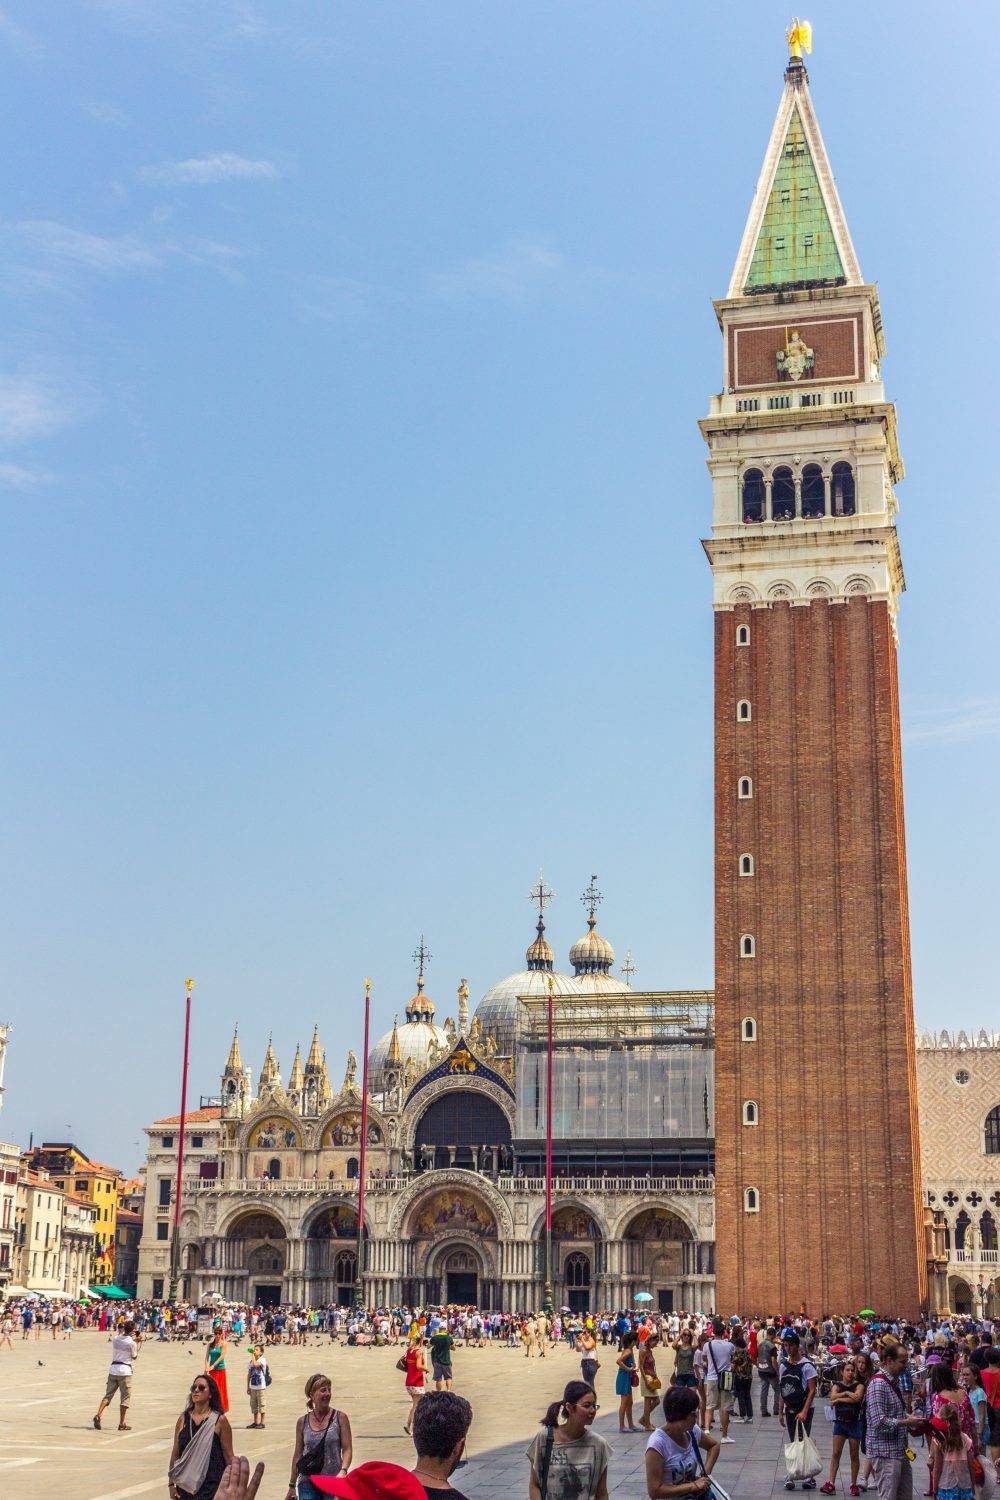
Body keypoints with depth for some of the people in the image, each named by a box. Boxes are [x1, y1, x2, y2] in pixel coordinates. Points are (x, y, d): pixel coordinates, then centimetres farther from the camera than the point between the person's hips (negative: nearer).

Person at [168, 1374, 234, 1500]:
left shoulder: (219, 1420, -5)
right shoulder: (183, 1419, 5)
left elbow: (229, 1456, -1)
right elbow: (175, 1453, 10)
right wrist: (171, 1483, 9)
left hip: (211, 1486, -3)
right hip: (185, 1484, 3)